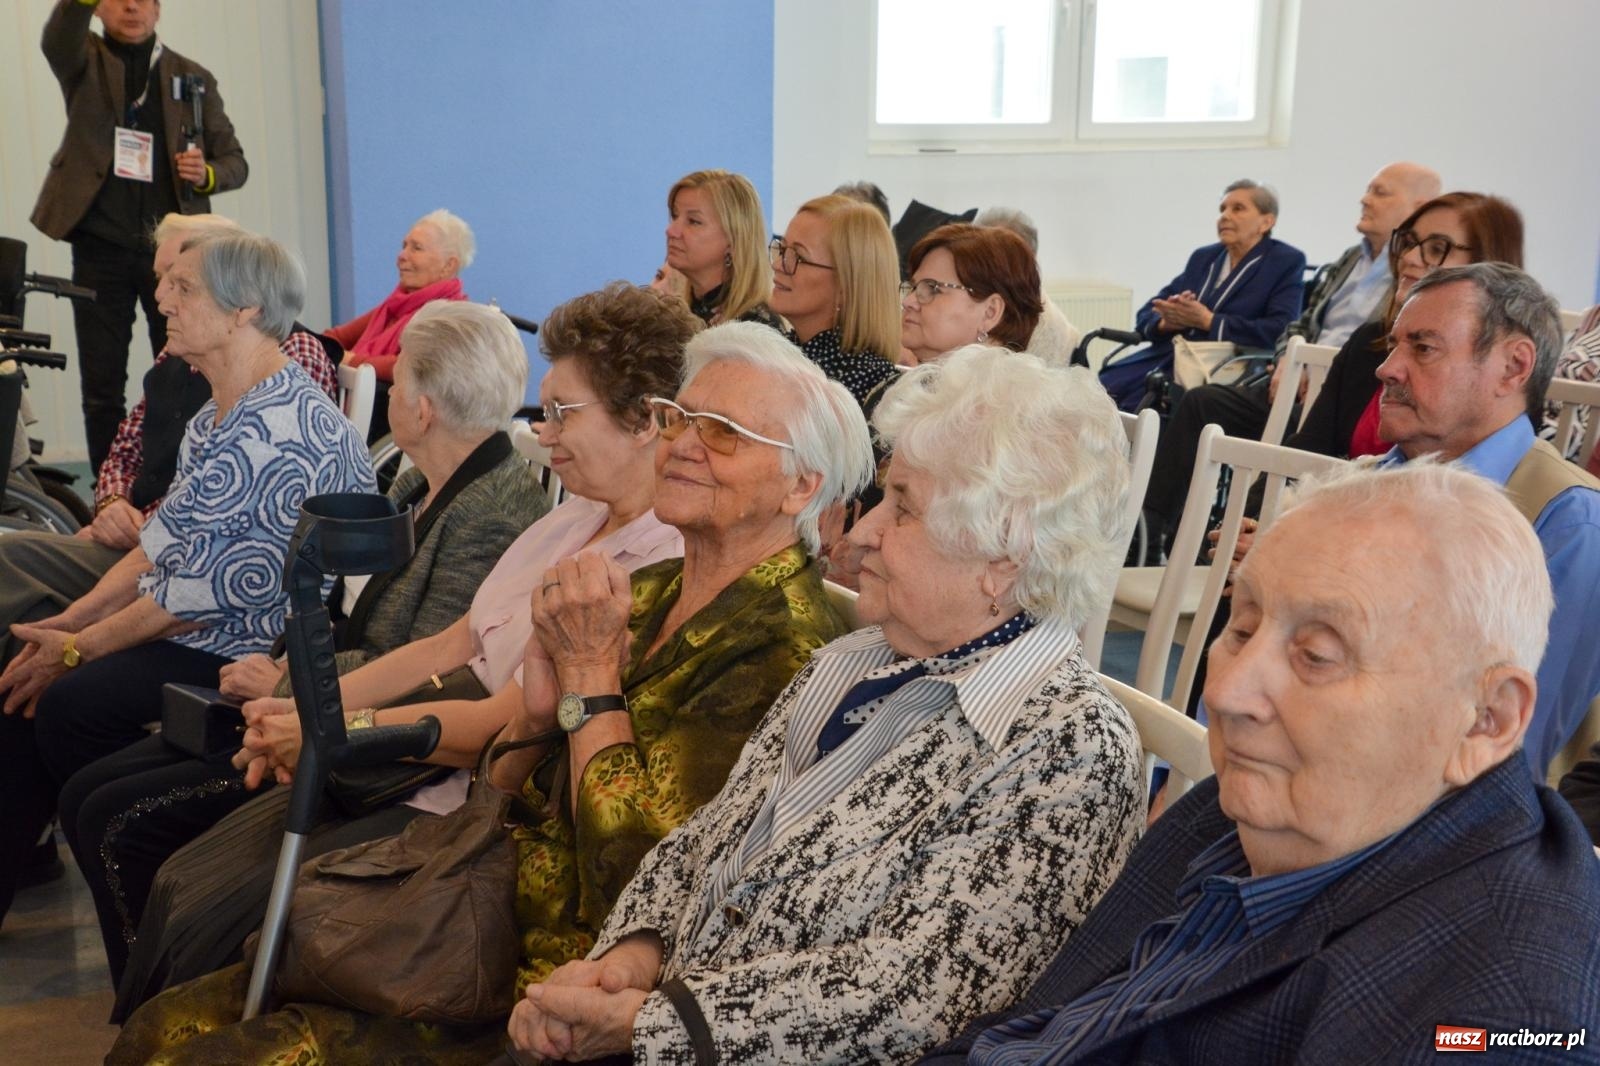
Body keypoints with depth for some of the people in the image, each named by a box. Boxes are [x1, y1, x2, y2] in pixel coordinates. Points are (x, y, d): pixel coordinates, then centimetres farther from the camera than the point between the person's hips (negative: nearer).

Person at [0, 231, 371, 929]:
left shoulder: (283, 434, -24)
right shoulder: (221, 415, 10)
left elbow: (210, 590, -22)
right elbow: (164, 543, 14)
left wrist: (80, 650, -12)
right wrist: (71, 621, 4)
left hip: (247, 653, -10)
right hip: (182, 630, 10)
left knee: (66, 705, -18)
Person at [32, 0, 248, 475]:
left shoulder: (193, 78, 10)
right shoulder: (84, 62, 7)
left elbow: (235, 161, 11)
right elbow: (57, 38, -17)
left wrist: (207, 175, -11)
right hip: (101, 249, 0)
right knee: (102, 387, 4)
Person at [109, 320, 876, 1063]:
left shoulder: (784, 651, -17)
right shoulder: (646, 593, 8)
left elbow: (639, 883, -22)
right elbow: (498, 804, 12)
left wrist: (591, 678, -16)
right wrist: (535, 718, -9)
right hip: (491, 929, 7)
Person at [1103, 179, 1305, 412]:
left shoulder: (1287, 262, 4)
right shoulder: (1203, 257, 21)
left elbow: (1281, 330, -12)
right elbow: (1147, 314, 19)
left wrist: (1208, 321, -14)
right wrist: (1166, 321, -6)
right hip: (1165, 357, 6)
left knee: (1131, 405, -29)